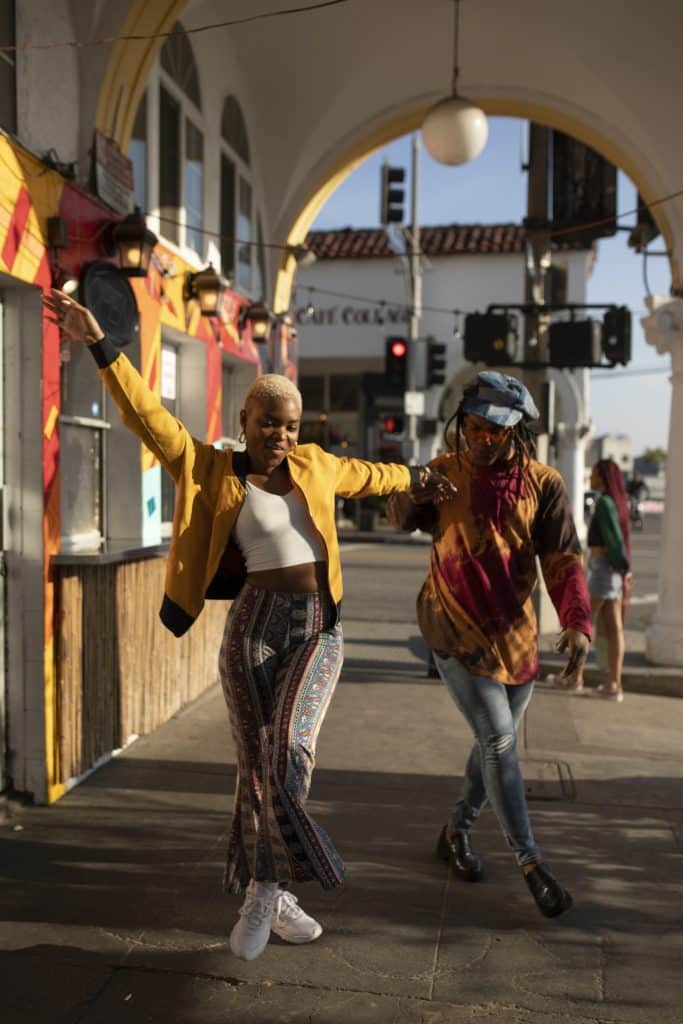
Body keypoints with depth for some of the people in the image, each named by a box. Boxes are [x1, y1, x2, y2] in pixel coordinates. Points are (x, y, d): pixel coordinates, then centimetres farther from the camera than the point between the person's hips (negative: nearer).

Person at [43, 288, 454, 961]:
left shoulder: (313, 465, 10)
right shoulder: (212, 471, -1)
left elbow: (364, 474, 29)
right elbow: (149, 416, -9)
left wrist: (414, 480, 45)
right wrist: (100, 346, -16)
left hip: (318, 630, 2)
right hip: (254, 628, -2)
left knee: (288, 754, -10)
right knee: (258, 765, 3)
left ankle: (265, 892, 11)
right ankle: (272, 895, 22)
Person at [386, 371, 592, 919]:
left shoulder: (543, 483, -3)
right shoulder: (446, 470, -2)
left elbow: (563, 560, -7)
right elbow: (402, 519, -5)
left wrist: (578, 622, -21)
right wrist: (409, 494, -28)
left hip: (516, 632, 3)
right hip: (455, 627, -3)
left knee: (497, 743, 15)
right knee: (499, 741, -9)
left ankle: (457, 831, 37)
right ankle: (531, 862, 2)